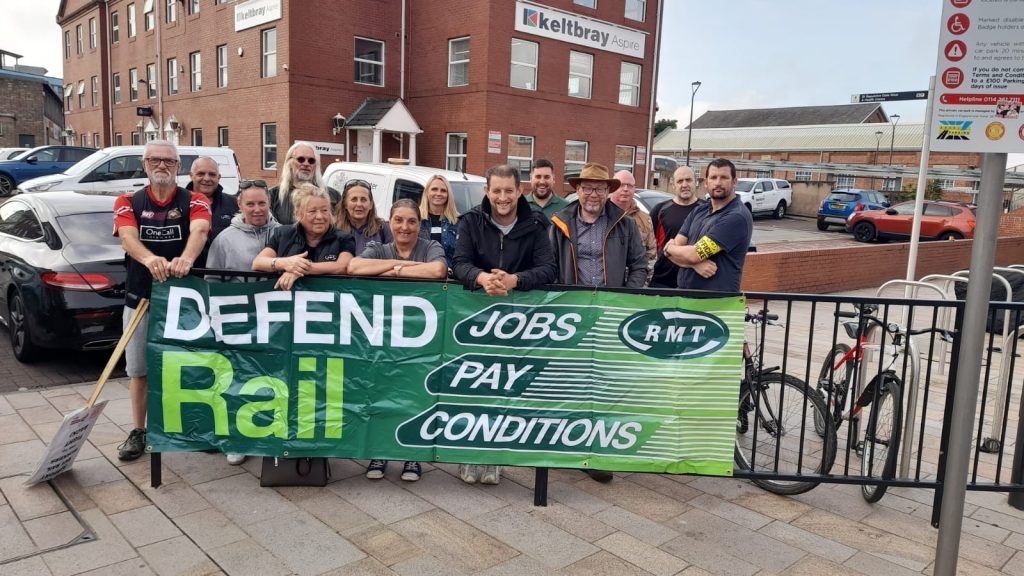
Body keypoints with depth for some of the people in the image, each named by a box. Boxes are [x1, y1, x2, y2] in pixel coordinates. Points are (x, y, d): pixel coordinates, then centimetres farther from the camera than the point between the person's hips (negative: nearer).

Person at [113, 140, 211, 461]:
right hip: (140, 297, 2)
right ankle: (138, 432, 21)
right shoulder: (128, 203, 4)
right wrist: (149, 259, -40)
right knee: (138, 368, 9)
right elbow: (128, 238, -16)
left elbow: (199, 232, -22)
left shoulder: (195, 202, -1)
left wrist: (186, 259, -46)